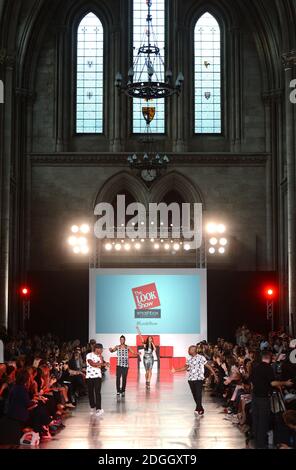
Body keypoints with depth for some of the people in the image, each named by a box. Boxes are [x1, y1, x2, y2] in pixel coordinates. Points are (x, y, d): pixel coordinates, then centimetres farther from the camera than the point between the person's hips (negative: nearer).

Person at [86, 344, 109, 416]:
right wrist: (102, 364, -13)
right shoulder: (89, 355, -4)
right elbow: (92, 364, -16)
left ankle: (99, 409, -13)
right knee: (90, 392, 4)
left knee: (97, 392, -10)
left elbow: (101, 365, -4)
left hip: (97, 376, 1)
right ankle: (93, 407, 18)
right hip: (89, 376, -1)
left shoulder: (100, 356, 8)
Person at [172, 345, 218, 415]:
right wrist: (175, 370, 15)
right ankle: (201, 410, 16)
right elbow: (185, 367, 21)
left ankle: (198, 409, -23)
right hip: (191, 379, 6)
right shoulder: (189, 359, 13)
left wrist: (215, 375, -5)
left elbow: (209, 366, -4)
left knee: (198, 394, -15)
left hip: (199, 379, -6)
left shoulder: (201, 358, -5)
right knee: (194, 395, 6)